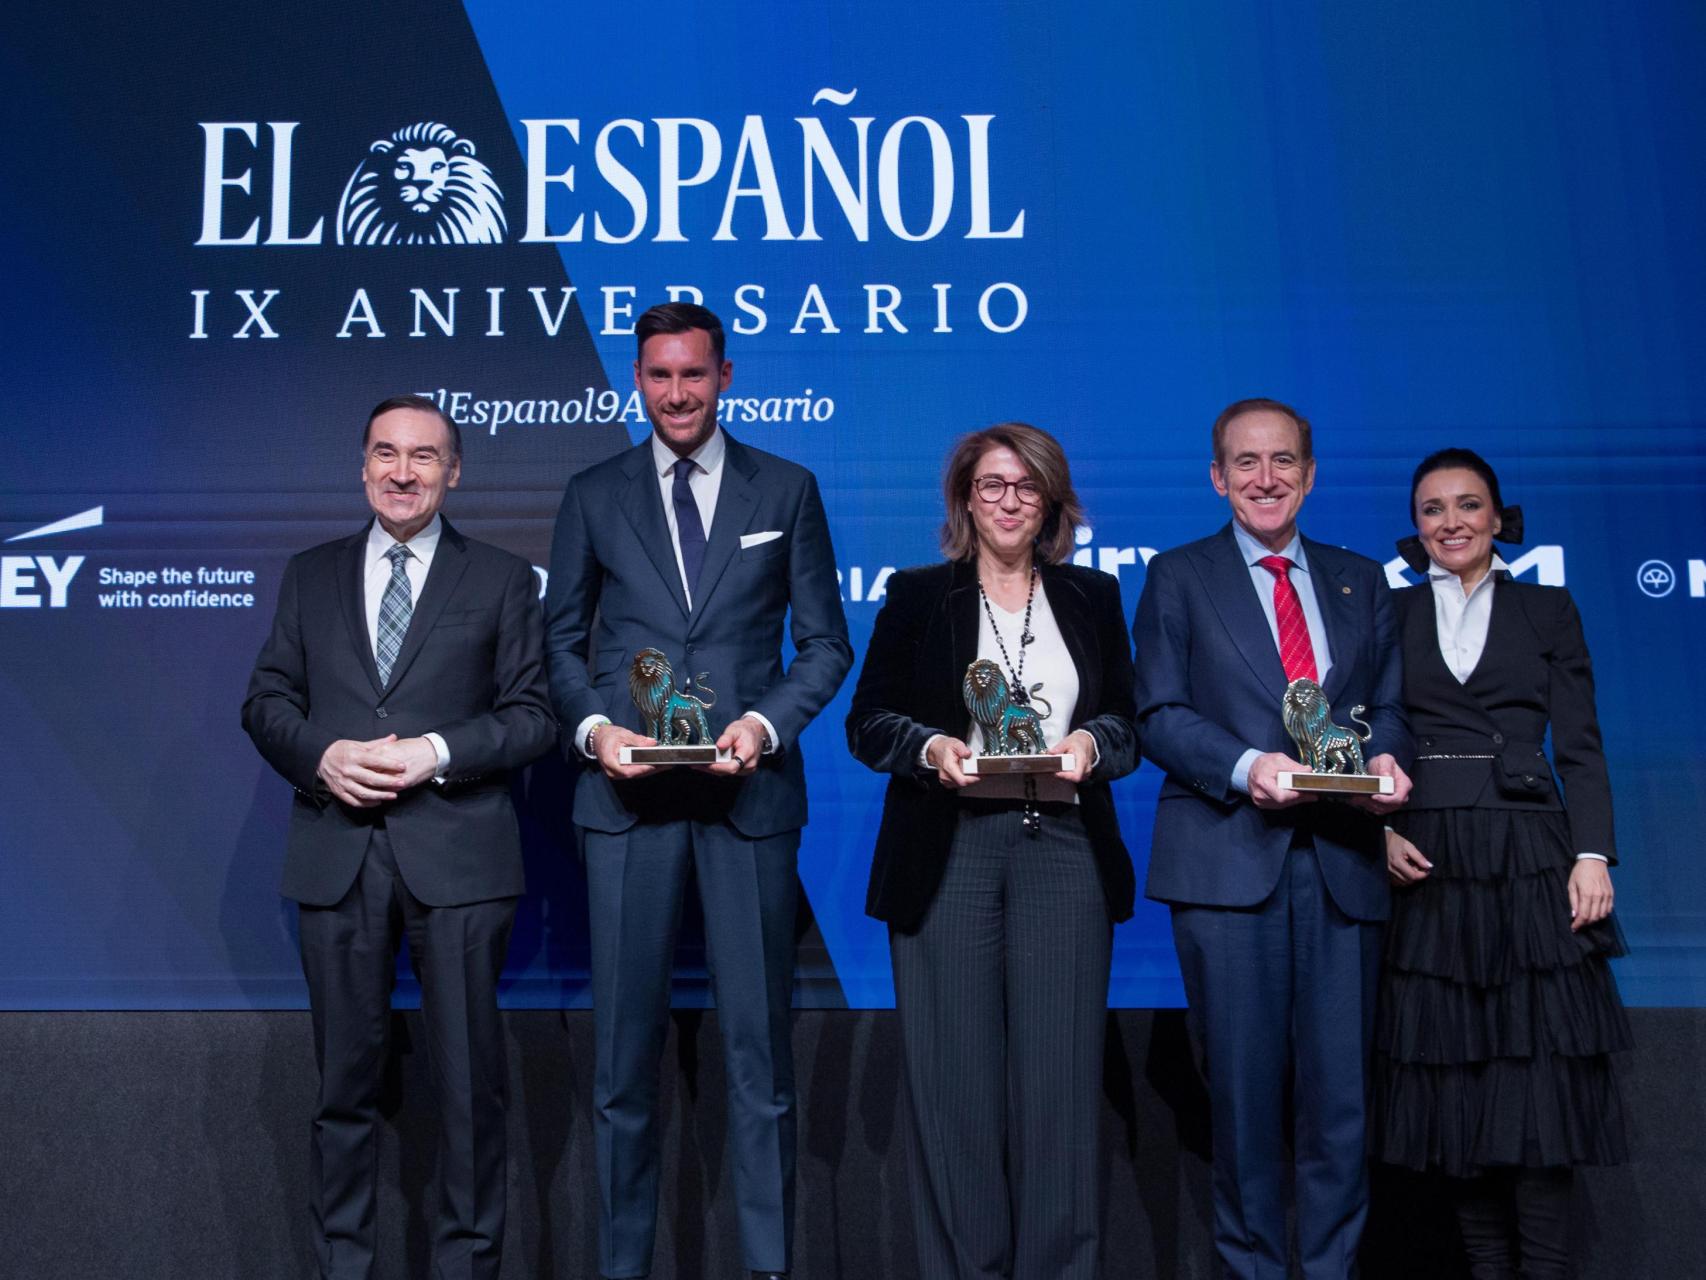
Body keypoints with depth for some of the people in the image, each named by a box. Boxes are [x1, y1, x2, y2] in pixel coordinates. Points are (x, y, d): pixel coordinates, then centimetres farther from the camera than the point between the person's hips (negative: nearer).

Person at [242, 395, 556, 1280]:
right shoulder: (310, 576, 14)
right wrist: (322, 756, -9)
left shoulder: (502, 580, 7)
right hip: (337, 853, 2)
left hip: (456, 854, -2)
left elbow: (531, 716, 1)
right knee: (344, 1074, 10)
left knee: (468, 1075, 3)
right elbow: (266, 702, 11)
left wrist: (436, 752, -13)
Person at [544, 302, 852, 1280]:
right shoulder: (594, 496, 9)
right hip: (629, 795, 1)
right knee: (627, 1042, 7)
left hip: (749, 793, 0)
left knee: (760, 1037, 5)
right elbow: (562, 641, 12)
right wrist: (592, 725, -7)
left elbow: (825, 642, 7)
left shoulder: (788, 490, 7)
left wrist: (767, 722, -10)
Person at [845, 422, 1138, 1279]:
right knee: (956, 1075, 1)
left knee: (1058, 1072, 0)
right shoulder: (917, 597, 8)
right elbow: (868, 721, 5)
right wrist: (931, 747, -13)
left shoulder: (1093, 598, 14)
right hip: (947, 851, -1)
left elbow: (1127, 720, 14)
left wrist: (1091, 743, -8)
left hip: (1062, 848, 2)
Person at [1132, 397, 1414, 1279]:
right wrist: (1245, 766, -16)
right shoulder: (1179, 577, 8)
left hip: (1342, 859, 3)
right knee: (1244, 1077, 2)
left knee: (1341, 1080, 3)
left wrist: (1385, 757, -10)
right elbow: (1159, 714, 0)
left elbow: (1388, 705, 13)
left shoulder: (1361, 581, 18)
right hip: (1228, 857, -2)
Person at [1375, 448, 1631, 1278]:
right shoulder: (1389, 614, 10)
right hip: (1426, 869, 1)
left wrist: (1593, 854, -5)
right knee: (1449, 1070, 3)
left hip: (1530, 864, 0)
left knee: (1541, 1068, -4)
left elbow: (1580, 747, 5)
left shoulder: (1547, 610, 10)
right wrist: (1381, 829, -8)